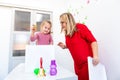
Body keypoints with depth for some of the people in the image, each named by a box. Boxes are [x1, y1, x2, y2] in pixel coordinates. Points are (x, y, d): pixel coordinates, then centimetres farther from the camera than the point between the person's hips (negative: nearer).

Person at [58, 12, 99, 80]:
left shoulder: (80, 27, -13)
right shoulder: (67, 33, 5)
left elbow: (93, 41, -16)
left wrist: (95, 56, -24)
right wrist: (65, 46, 0)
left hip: (87, 62, -6)